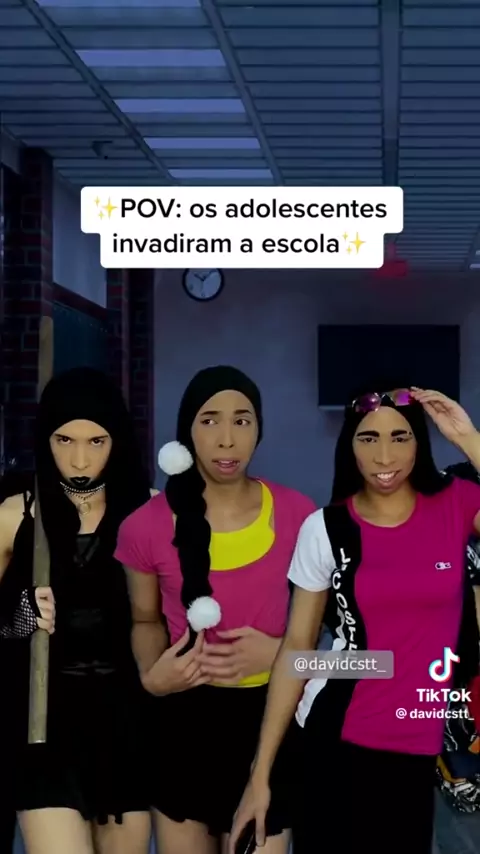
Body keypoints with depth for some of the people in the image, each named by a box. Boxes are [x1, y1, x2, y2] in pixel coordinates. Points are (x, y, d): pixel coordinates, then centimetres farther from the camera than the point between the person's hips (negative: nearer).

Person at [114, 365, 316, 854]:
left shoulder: (296, 515, -8)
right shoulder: (147, 527, -7)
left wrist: (281, 650, -15)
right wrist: (151, 674, -11)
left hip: (268, 717, -1)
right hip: (183, 720, 1)